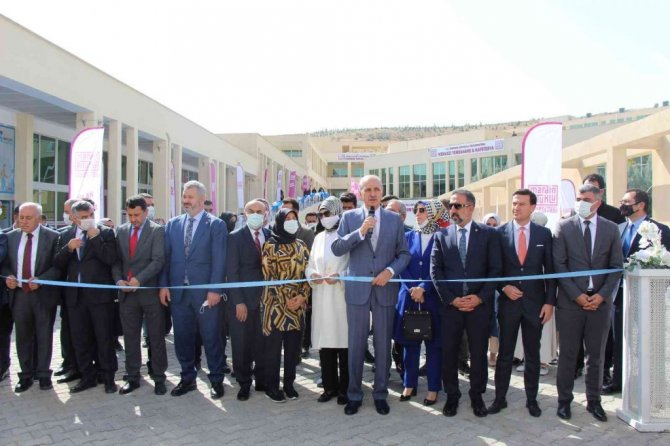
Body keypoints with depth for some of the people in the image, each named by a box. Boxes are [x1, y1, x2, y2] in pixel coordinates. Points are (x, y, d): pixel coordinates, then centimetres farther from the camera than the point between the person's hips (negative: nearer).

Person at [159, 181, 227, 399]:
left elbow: (219, 260, -8)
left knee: (211, 337, 5)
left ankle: (216, 380, 20)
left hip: (205, 292, -4)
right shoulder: (172, 224, 10)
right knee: (182, 337, 12)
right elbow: (166, 257, 9)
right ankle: (188, 378, 29)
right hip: (177, 291, 4)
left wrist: (214, 289, -14)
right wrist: (163, 285, 1)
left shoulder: (216, 224, -3)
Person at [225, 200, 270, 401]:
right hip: (242, 300, -2)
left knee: (263, 342, 7)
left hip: (265, 299, 3)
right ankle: (244, 384, 20)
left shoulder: (270, 236, 7)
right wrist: (239, 302, -11)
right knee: (242, 344, 5)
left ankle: (262, 380, 23)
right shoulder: (235, 237, -2)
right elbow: (232, 271, -6)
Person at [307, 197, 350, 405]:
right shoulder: (318, 238, 16)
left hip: (342, 296, -5)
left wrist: (339, 276, -21)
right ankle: (330, 386, 20)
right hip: (321, 297, 5)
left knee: (343, 340, 0)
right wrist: (312, 275, -3)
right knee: (324, 341, 8)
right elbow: (310, 265, 18)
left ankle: (344, 388, 12)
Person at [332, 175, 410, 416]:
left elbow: (404, 254, 6)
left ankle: (380, 394, 25)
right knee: (355, 345, 7)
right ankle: (354, 394, 22)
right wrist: (360, 231, -17)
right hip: (357, 288, -1)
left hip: (385, 289, 1)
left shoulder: (395, 219, 5)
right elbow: (336, 248, -6)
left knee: (383, 344, 9)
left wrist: (390, 271, -12)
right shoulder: (349, 217, 3)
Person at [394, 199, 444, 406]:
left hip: (433, 297, -3)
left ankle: (433, 388, 16)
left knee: (434, 344, 5)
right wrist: (412, 289, -10)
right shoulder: (408, 236, 9)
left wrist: (423, 288, -15)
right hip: (409, 296, 3)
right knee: (410, 342, 9)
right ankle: (409, 384, 22)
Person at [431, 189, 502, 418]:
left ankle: (477, 396, 27)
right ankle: (452, 396, 23)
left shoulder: (488, 234, 2)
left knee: (478, 352, 9)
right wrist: (451, 299, -9)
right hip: (450, 304, 1)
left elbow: (495, 269, -2)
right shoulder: (441, 236, 5)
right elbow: (435, 271, 1)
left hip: (480, 304, -1)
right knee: (448, 352, 6)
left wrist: (480, 297, -11)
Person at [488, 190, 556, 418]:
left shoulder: (544, 234, 2)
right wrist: (504, 287, -12)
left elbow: (550, 270, 2)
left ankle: (532, 399, 25)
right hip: (508, 301, -1)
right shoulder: (500, 233, -1)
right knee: (505, 353, 7)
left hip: (535, 302, 1)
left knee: (532, 354, 11)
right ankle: (500, 398, 18)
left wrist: (550, 302, -3)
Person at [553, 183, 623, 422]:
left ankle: (594, 401, 26)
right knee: (567, 355, 6)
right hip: (570, 301, -2)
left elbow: (617, 266, 4)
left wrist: (602, 295, -8)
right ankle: (564, 400, 20)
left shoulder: (611, 229, 5)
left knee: (596, 355, 12)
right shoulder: (563, 227, -2)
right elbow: (558, 265, -5)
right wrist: (577, 295, -11)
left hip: (600, 301, 2)